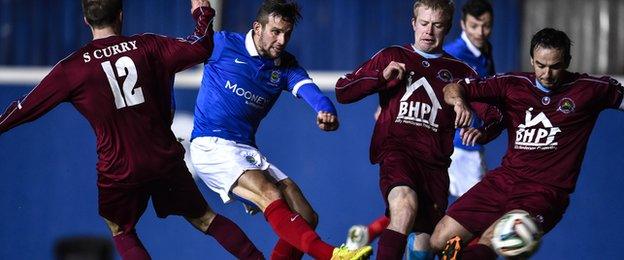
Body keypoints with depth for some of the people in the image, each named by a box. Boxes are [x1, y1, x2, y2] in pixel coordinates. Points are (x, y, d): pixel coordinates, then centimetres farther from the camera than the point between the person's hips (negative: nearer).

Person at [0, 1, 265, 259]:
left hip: (119, 171, -2)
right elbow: (200, 47, 0)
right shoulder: (147, 46, -3)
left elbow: (25, 108, 0)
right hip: (166, 160, 2)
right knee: (205, 219, 14)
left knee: (121, 231, 20)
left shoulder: (71, 68, -6)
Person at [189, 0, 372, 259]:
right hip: (211, 146, -7)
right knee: (271, 195, -31)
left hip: (248, 152, 7)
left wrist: (326, 109, -35)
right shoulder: (222, 44, -2)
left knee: (306, 219, -3)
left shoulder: (285, 65, 9)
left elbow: (307, 88, -12)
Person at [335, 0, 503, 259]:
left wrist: (482, 131, -13)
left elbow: (493, 114, 11)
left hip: (434, 162, 3)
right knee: (406, 204, -33)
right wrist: (382, 77, -5)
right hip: (395, 150, -3)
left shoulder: (460, 72, 16)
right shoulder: (392, 57, 14)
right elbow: (342, 91, 11)